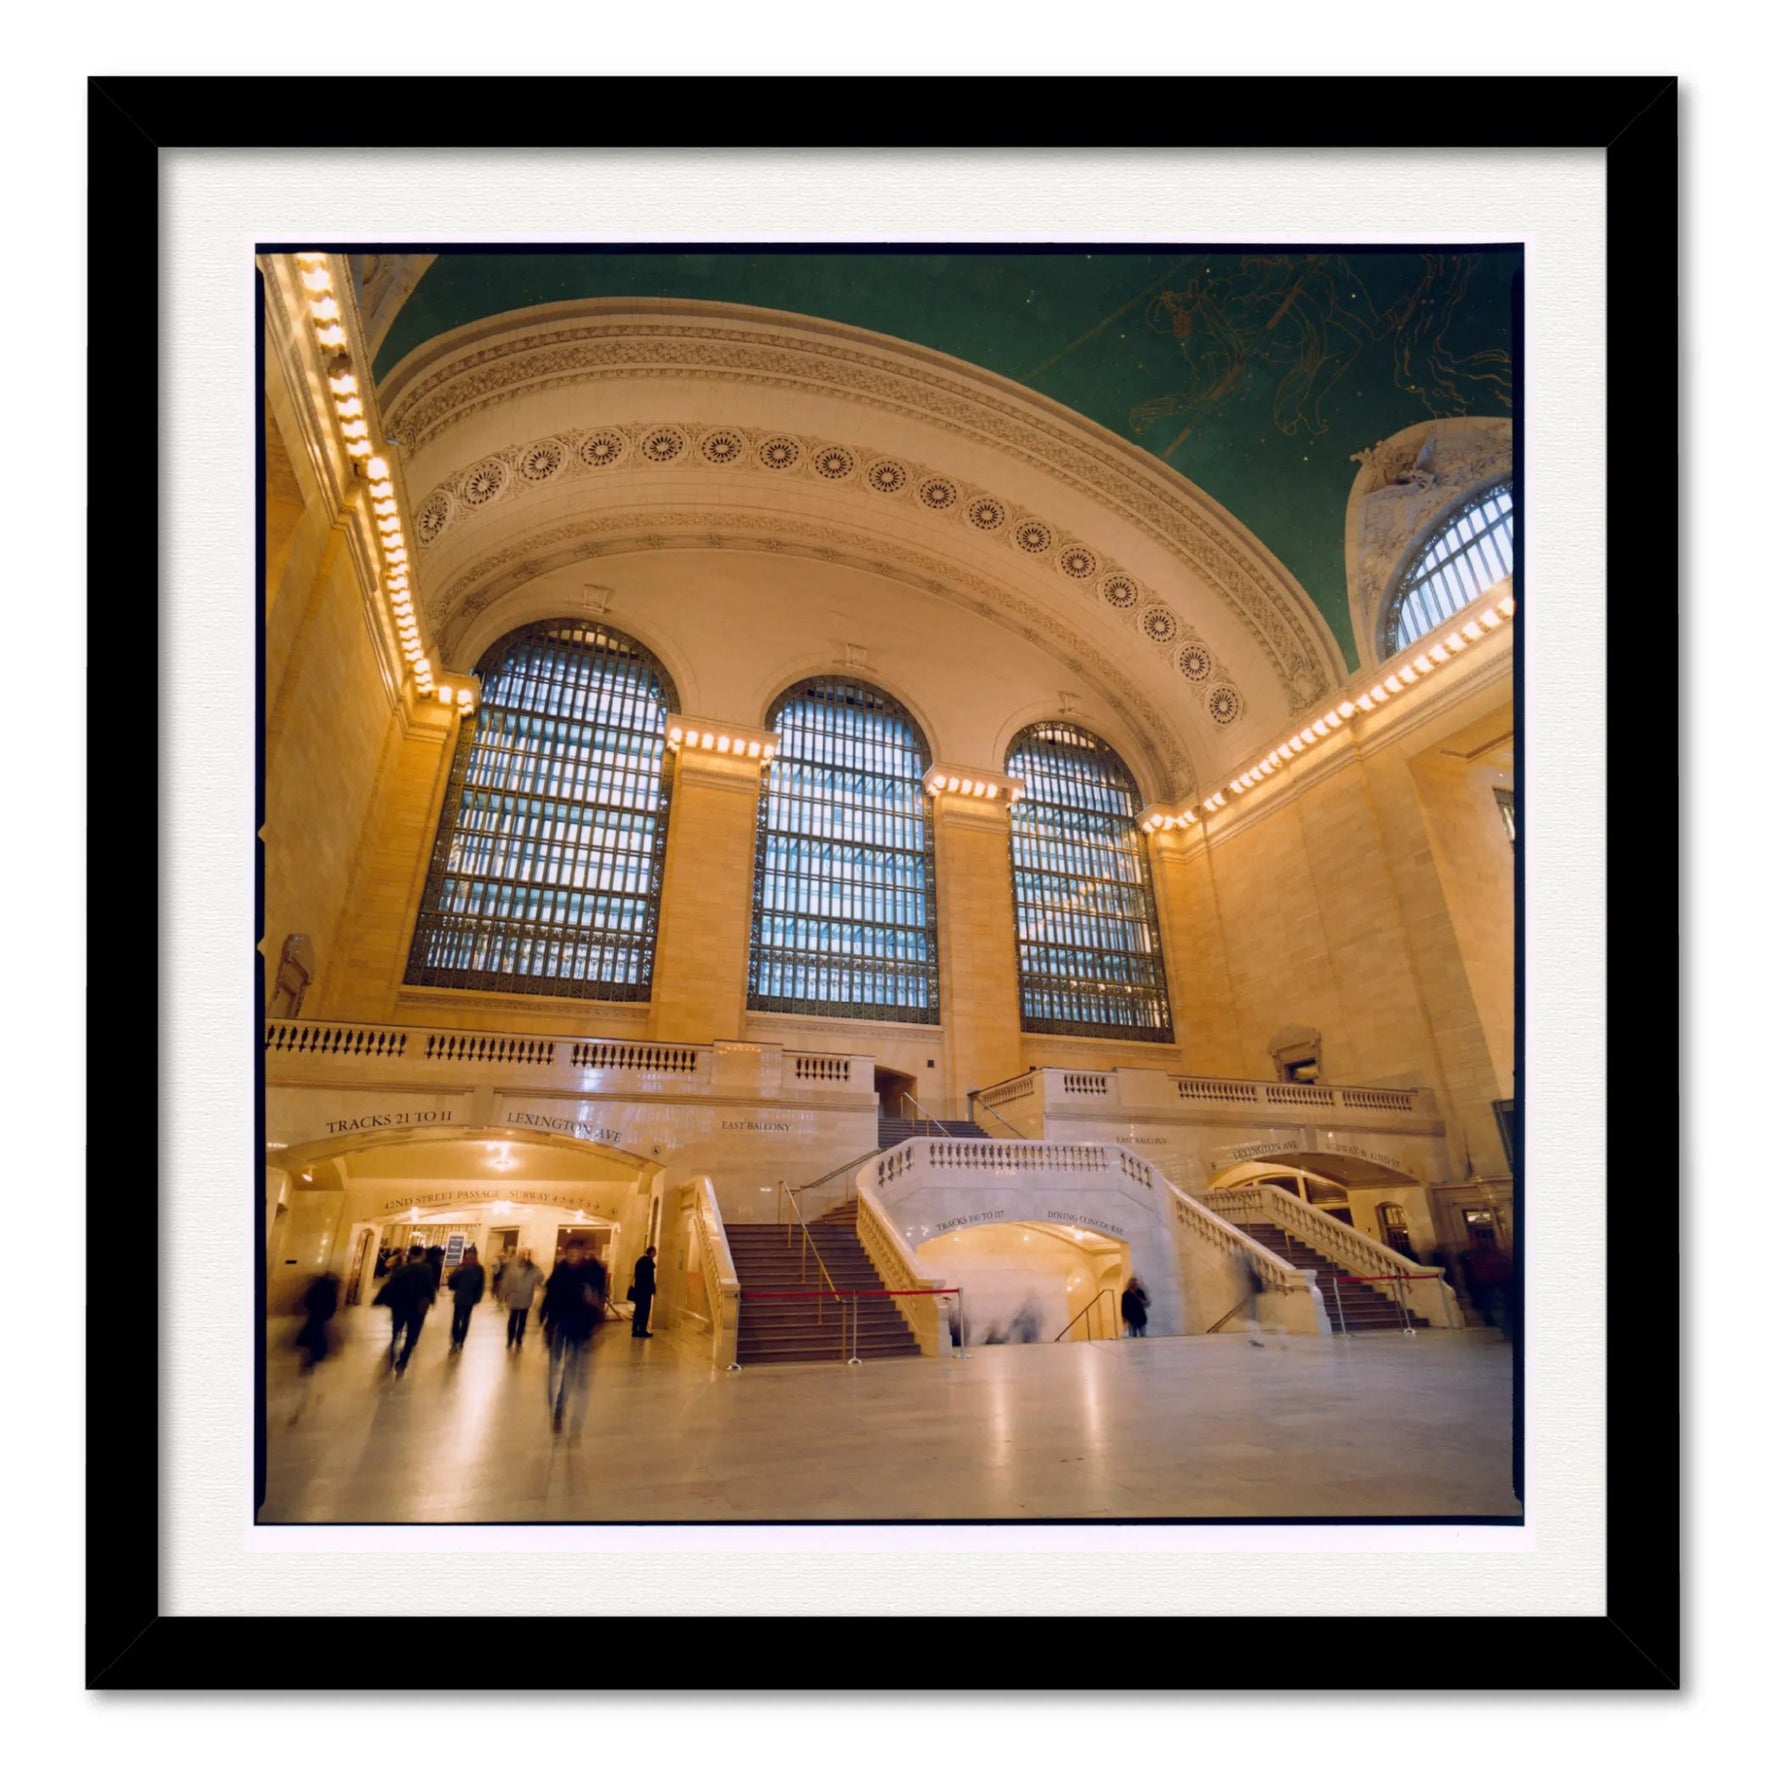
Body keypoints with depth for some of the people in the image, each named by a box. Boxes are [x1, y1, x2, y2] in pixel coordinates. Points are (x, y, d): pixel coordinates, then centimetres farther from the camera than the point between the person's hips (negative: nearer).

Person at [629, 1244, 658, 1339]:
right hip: (645, 1290, -8)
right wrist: (653, 1290, -12)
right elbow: (650, 1277, -17)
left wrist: (635, 1286, 20)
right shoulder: (649, 1261, -15)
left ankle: (635, 1330, 14)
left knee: (638, 1310, 12)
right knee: (644, 1311, -1)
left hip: (638, 1289, 8)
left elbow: (636, 1275, 15)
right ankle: (642, 1331, 1)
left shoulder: (640, 1260, 11)